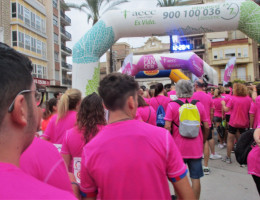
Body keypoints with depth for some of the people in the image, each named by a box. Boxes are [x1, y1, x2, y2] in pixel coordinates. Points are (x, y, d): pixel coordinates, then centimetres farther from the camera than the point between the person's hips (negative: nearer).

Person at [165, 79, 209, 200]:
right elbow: (206, 127, 2)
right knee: (195, 178, 11)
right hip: (196, 148, 2)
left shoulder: (172, 105, -9)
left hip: (178, 147, -1)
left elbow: (167, 127, -13)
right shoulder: (199, 105, -1)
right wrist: (203, 141, 17)